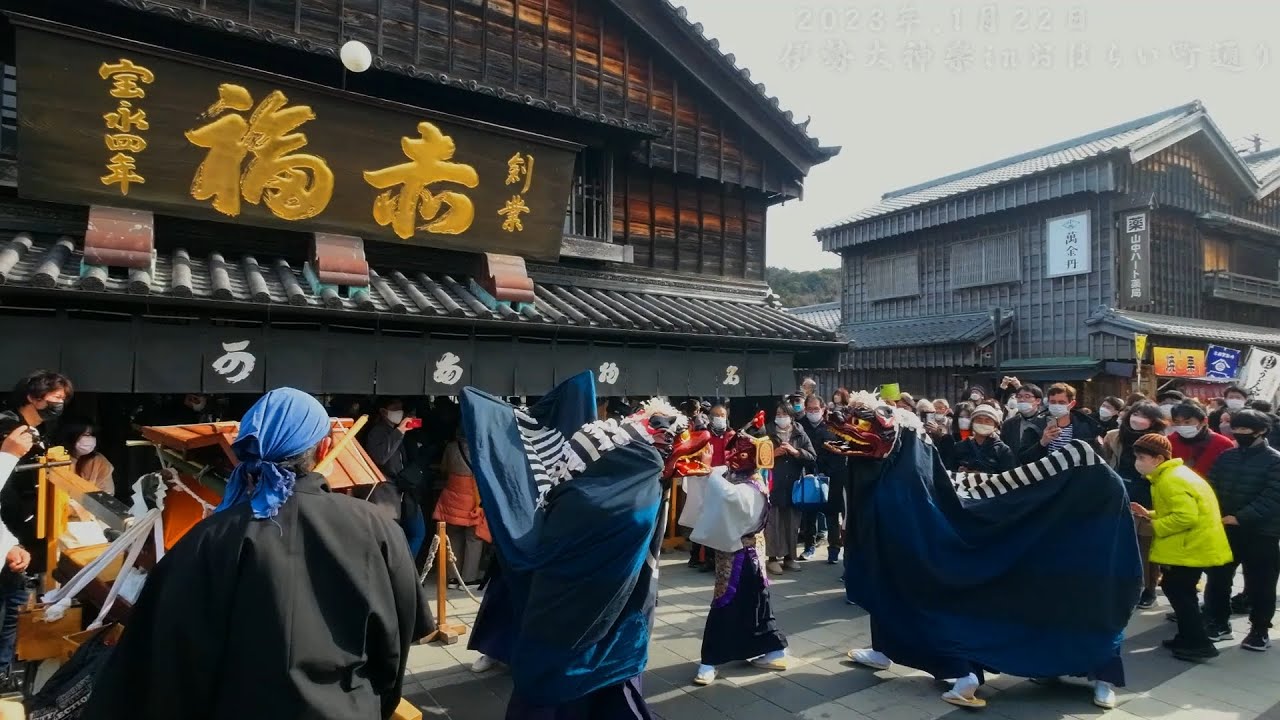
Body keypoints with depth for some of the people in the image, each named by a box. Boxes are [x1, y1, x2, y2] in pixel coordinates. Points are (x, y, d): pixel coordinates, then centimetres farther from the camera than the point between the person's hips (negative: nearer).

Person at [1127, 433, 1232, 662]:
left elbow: (1186, 517, -29)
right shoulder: (1170, 475, 12)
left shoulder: (1171, 481, -21)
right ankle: (1188, 637, 28)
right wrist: (1148, 514, 8)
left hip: (1194, 546, -11)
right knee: (1179, 589, 18)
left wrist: (1154, 527, -18)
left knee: (1178, 591, -3)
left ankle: (1200, 643, 4)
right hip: (1193, 543, 11)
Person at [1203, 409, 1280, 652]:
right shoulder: (1225, 457, 8)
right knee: (1217, 578, 10)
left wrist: (1239, 517, -21)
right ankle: (1219, 623, 24)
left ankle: (1260, 629, 22)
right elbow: (1211, 487, 8)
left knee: (1259, 584, 6)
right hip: (1223, 529, 5)